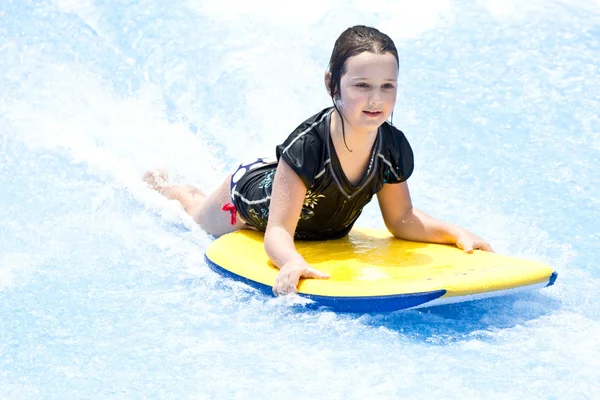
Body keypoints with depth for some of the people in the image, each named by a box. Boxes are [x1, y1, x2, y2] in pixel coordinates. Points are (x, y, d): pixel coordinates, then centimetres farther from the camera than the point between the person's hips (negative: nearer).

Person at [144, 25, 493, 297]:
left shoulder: (395, 148, -32)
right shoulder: (307, 147, -47)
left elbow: (400, 218, -17)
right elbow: (278, 231, -46)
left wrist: (456, 233, -32)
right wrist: (294, 263, -68)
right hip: (252, 196, -4)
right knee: (197, 216, 31)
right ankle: (161, 183, 59)